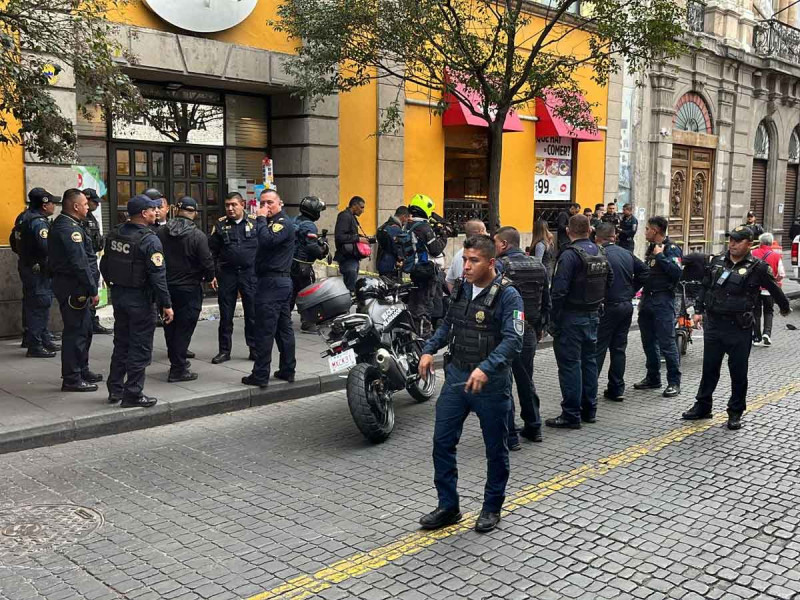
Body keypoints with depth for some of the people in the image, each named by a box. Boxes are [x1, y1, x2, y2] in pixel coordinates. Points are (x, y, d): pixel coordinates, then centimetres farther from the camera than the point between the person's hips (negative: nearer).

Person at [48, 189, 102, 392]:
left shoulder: (66, 224, 16)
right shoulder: (69, 229, -18)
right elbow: (79, 263, -23)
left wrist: (90, 287, 16)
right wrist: (93, 290, -19)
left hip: (75, 287, 11)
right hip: (73, 287, -11)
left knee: (84, 329, 19)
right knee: (76, 331, -5)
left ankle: (81, 371, 30)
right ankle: (71, 379, 2)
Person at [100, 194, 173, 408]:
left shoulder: (114, 235, 5)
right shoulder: (149, 240, -18)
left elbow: (104, 265, 13)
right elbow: (158, 276, -21)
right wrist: (166, 305, -17)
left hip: (118, 295, 8)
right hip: (139, 299, -8)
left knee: (121, 343, 18)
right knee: (140, 348, 2)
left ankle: (115, 390, 25)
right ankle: (133, 394, 6)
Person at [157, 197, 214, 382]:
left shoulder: (161, 232, -2)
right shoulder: (198, 235, -16)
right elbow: (207, 262, -15)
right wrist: (209, 278, 6)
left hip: (166, 286, 5)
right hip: (189, 288, -5)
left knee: (170, 327, 17)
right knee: (184, 328, 1)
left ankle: (176, 361, 31)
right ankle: (178, 369, 3)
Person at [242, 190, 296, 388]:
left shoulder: (283, 223, -11)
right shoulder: (274, 222, 19)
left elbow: (267, 240, -27)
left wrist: (260, 219, -19)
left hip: (272, 282, -11)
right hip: (282, 281, 11)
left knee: (264, 331, -8)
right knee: (284, 328, 12)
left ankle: (260, 376, -5)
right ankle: (287, 370, 18)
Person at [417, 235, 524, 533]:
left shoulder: (507, 295, -14)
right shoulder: (462, 287, 6)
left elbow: (513, 340, -22)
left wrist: (485, 368, -34)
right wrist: (429, 350, 3)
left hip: (490, 382, -6)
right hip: (456, 375, 6)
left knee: (496, 449, 10)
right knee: (442, 442, 5)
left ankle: (492, 508, 27)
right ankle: (448, 506, 19)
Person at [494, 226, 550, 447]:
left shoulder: (500, 266, -15)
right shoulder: (538, 265, 7)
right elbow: (546, 302, 13)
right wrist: (540, 327, 23)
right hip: (530, 333, 7)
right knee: (526, 381, 21)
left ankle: (509, 436, 4)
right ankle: (533, 427, 30)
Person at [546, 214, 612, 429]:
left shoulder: (570, 254, -17)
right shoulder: (600, 253, 8)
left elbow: (558, 291, -21)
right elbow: (610, 280, 17)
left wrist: (554, 321, -14)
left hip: (571, 316, -8)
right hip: (592, 316, 8)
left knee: (569, 364, -3)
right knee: (589, 361, 16)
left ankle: (571, 415, 1)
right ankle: (589, 410, 25)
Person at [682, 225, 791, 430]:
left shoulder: (757, 267, -5)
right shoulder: (717, 261, 8)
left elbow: (774, 290, 8)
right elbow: (705, 287, 16)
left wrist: (785, 308, 21)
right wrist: (699, 310, 10)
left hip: (739, 328, -4)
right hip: (713, 323, 4)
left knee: (738, 371, 5)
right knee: (709, 368, 12)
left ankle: (735, 412, 17)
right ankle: (703, 406, 24)